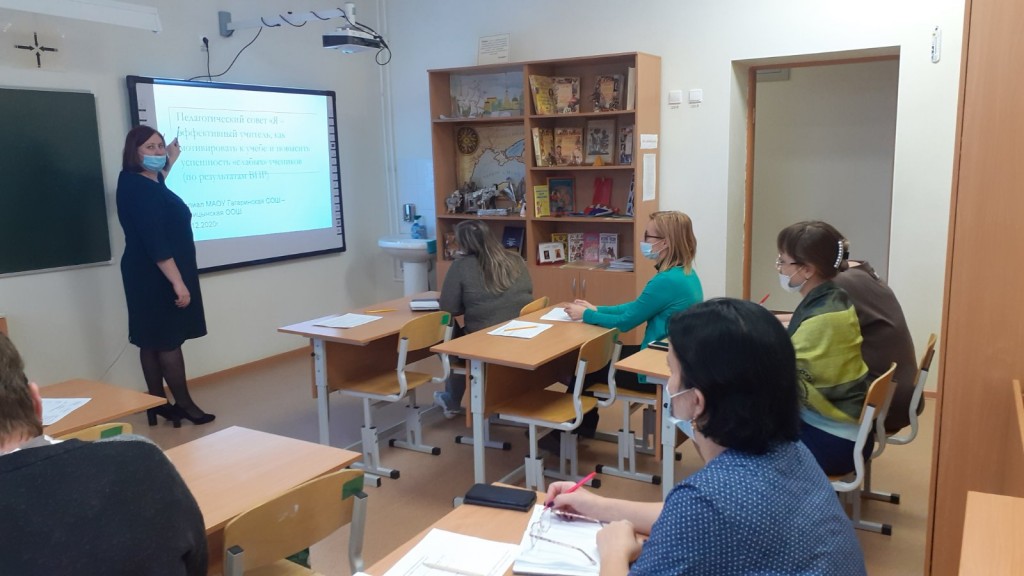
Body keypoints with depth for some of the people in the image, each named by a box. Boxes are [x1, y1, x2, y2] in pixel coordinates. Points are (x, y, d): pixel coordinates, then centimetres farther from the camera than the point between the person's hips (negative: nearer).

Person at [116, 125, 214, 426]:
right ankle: (184, 404, 6)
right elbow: (154, 241, -26)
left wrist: (169, 164, 35)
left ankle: (157, 404, 19)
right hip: (158, 276, -11)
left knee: (153, 340, 12)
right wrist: (178, 282, -28)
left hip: (152, 275, 11)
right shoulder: (138, 187, -20)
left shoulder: (141, 182, 11)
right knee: (168, 340, -3)